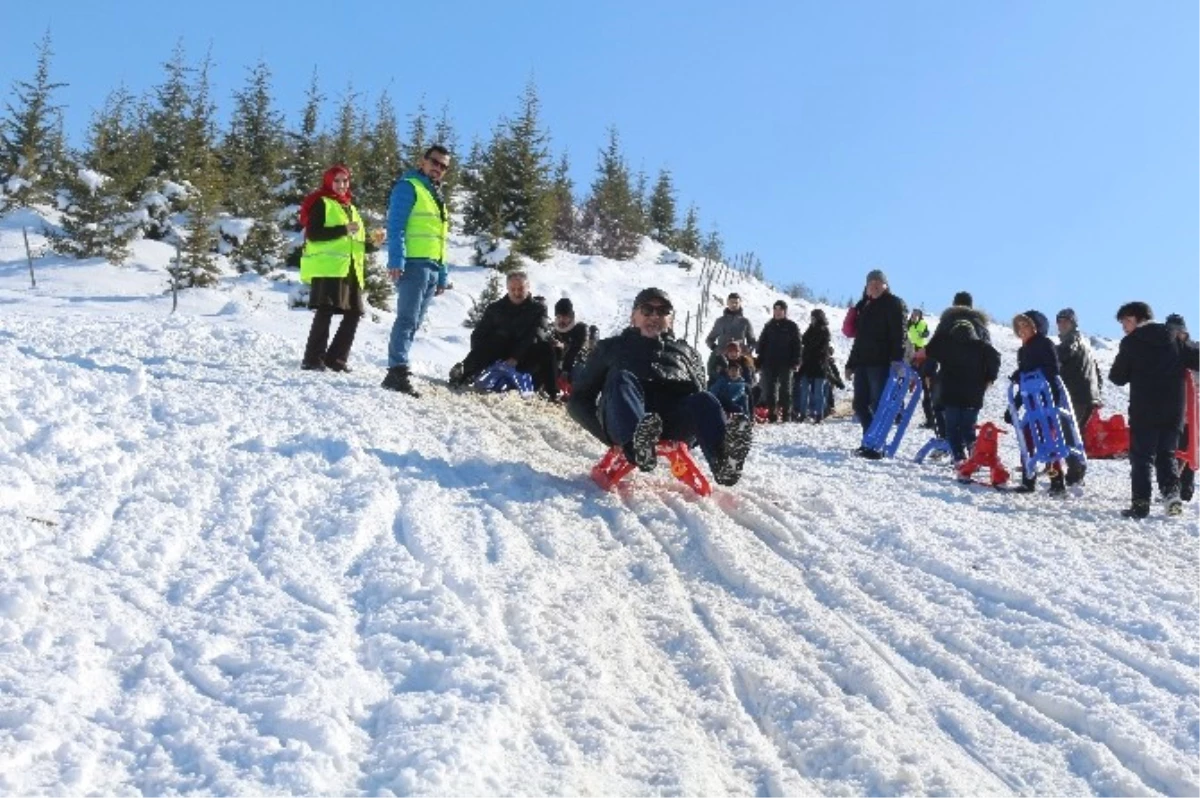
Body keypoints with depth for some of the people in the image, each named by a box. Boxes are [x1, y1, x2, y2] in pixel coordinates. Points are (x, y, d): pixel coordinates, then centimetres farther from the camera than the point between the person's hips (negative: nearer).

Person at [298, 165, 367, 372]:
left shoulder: (350, 208, 26)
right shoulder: (321, 204, 3)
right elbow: (313, 234, -11)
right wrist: (343, 229, -18)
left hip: (350, 270, 8)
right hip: (327, 269, -8)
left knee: (353, 314, 3)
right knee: (325, 312, -13)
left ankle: (336, 357, 10)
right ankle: (313, 359, -10)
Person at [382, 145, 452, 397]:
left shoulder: (436, 196, 24)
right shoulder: (408, 186, -1)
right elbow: (395, 226, -11)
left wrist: (442, 275, 20)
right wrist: (396, 261, -22)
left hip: (432, 268, 9)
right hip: (413, 263, -9)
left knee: (414, 323, 8)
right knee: (407, 319, -16)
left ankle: (398, 369, 11)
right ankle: (398, 372, -21)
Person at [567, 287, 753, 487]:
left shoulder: (685, 352, 38)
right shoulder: (613, 348, 32)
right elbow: (580, 399, 24)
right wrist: (605, 429, 1)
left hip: (674, 425, 2)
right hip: (624, 423, -1)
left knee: (705, 401, -29)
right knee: (622, 379, -31)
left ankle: (723, 461, -62)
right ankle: (638, 445, -61)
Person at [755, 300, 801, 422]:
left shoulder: (791, 326, 3)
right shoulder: (768, 326, 12)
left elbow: (796, 345, 0)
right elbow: (761, 344, 13)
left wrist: (795, 362, -9)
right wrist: (760, 362, 5)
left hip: (785, 364, -3)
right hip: (769, 364, 3)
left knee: (785, 389, 1)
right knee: (769, 389, 1)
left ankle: (786, 414, 3)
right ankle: (771, 413, 5)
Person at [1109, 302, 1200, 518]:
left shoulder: (1131, 343, -4)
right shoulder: (1173, 339, 8)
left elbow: (1118, 377, -1)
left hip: (1144, 412, -4)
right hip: (1173, 411, 4)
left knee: (1142, 457, 2)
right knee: (1167, 454, 14)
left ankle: (1141, 503, -3)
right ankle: (1172, 494, -3)